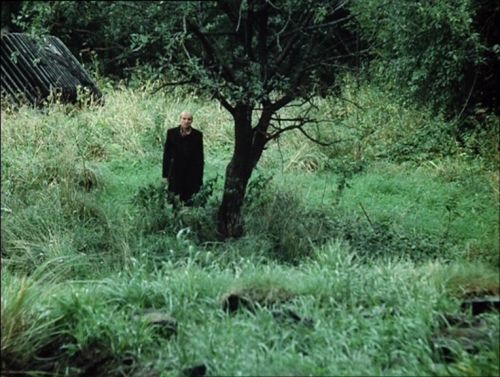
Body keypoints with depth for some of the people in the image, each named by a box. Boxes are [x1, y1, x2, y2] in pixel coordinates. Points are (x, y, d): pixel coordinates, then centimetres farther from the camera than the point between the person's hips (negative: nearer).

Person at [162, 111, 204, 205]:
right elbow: (166, 154, 3)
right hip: (176, 172, 0)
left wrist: (200, 176, 1)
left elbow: (200, 156, 4)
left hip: (192, 173, 0)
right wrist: (166, 173, 0)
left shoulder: (197, 135, 2)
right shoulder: (171, 133, 1)